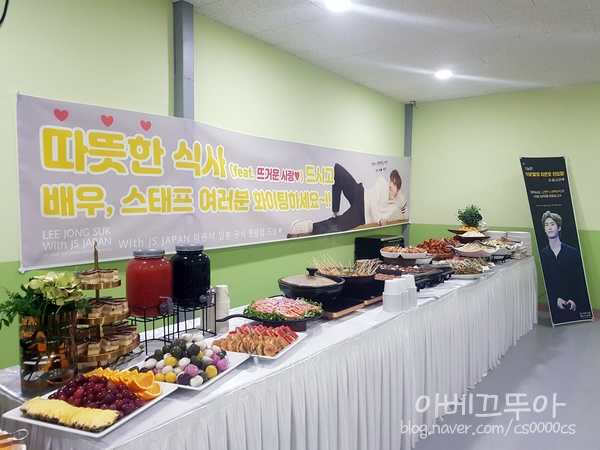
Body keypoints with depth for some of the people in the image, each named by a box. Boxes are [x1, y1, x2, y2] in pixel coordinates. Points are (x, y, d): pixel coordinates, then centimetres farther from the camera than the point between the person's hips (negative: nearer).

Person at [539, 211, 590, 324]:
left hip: (574, 302, -1)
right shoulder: (543, 254, -2)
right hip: (556, 303, 1)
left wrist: (575, 299, -10)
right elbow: (546, 281, -1)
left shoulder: (573, 252, -5)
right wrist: (556, 299, -10)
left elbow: (580, 279, -3)